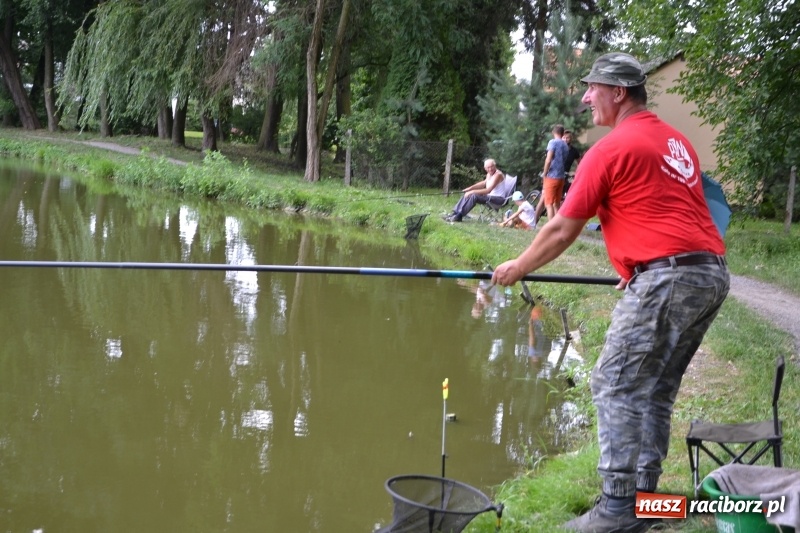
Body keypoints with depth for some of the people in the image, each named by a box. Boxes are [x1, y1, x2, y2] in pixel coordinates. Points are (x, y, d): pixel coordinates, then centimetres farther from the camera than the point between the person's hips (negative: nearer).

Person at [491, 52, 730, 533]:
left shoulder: (611, 149, -5)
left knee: (616, 387, -5)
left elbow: (563, 230, 0)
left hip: (667, 278, -9)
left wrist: (518, 268, 13)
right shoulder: (677, 141, 20)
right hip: (712, 273, 9)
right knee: (656, 390, 14)